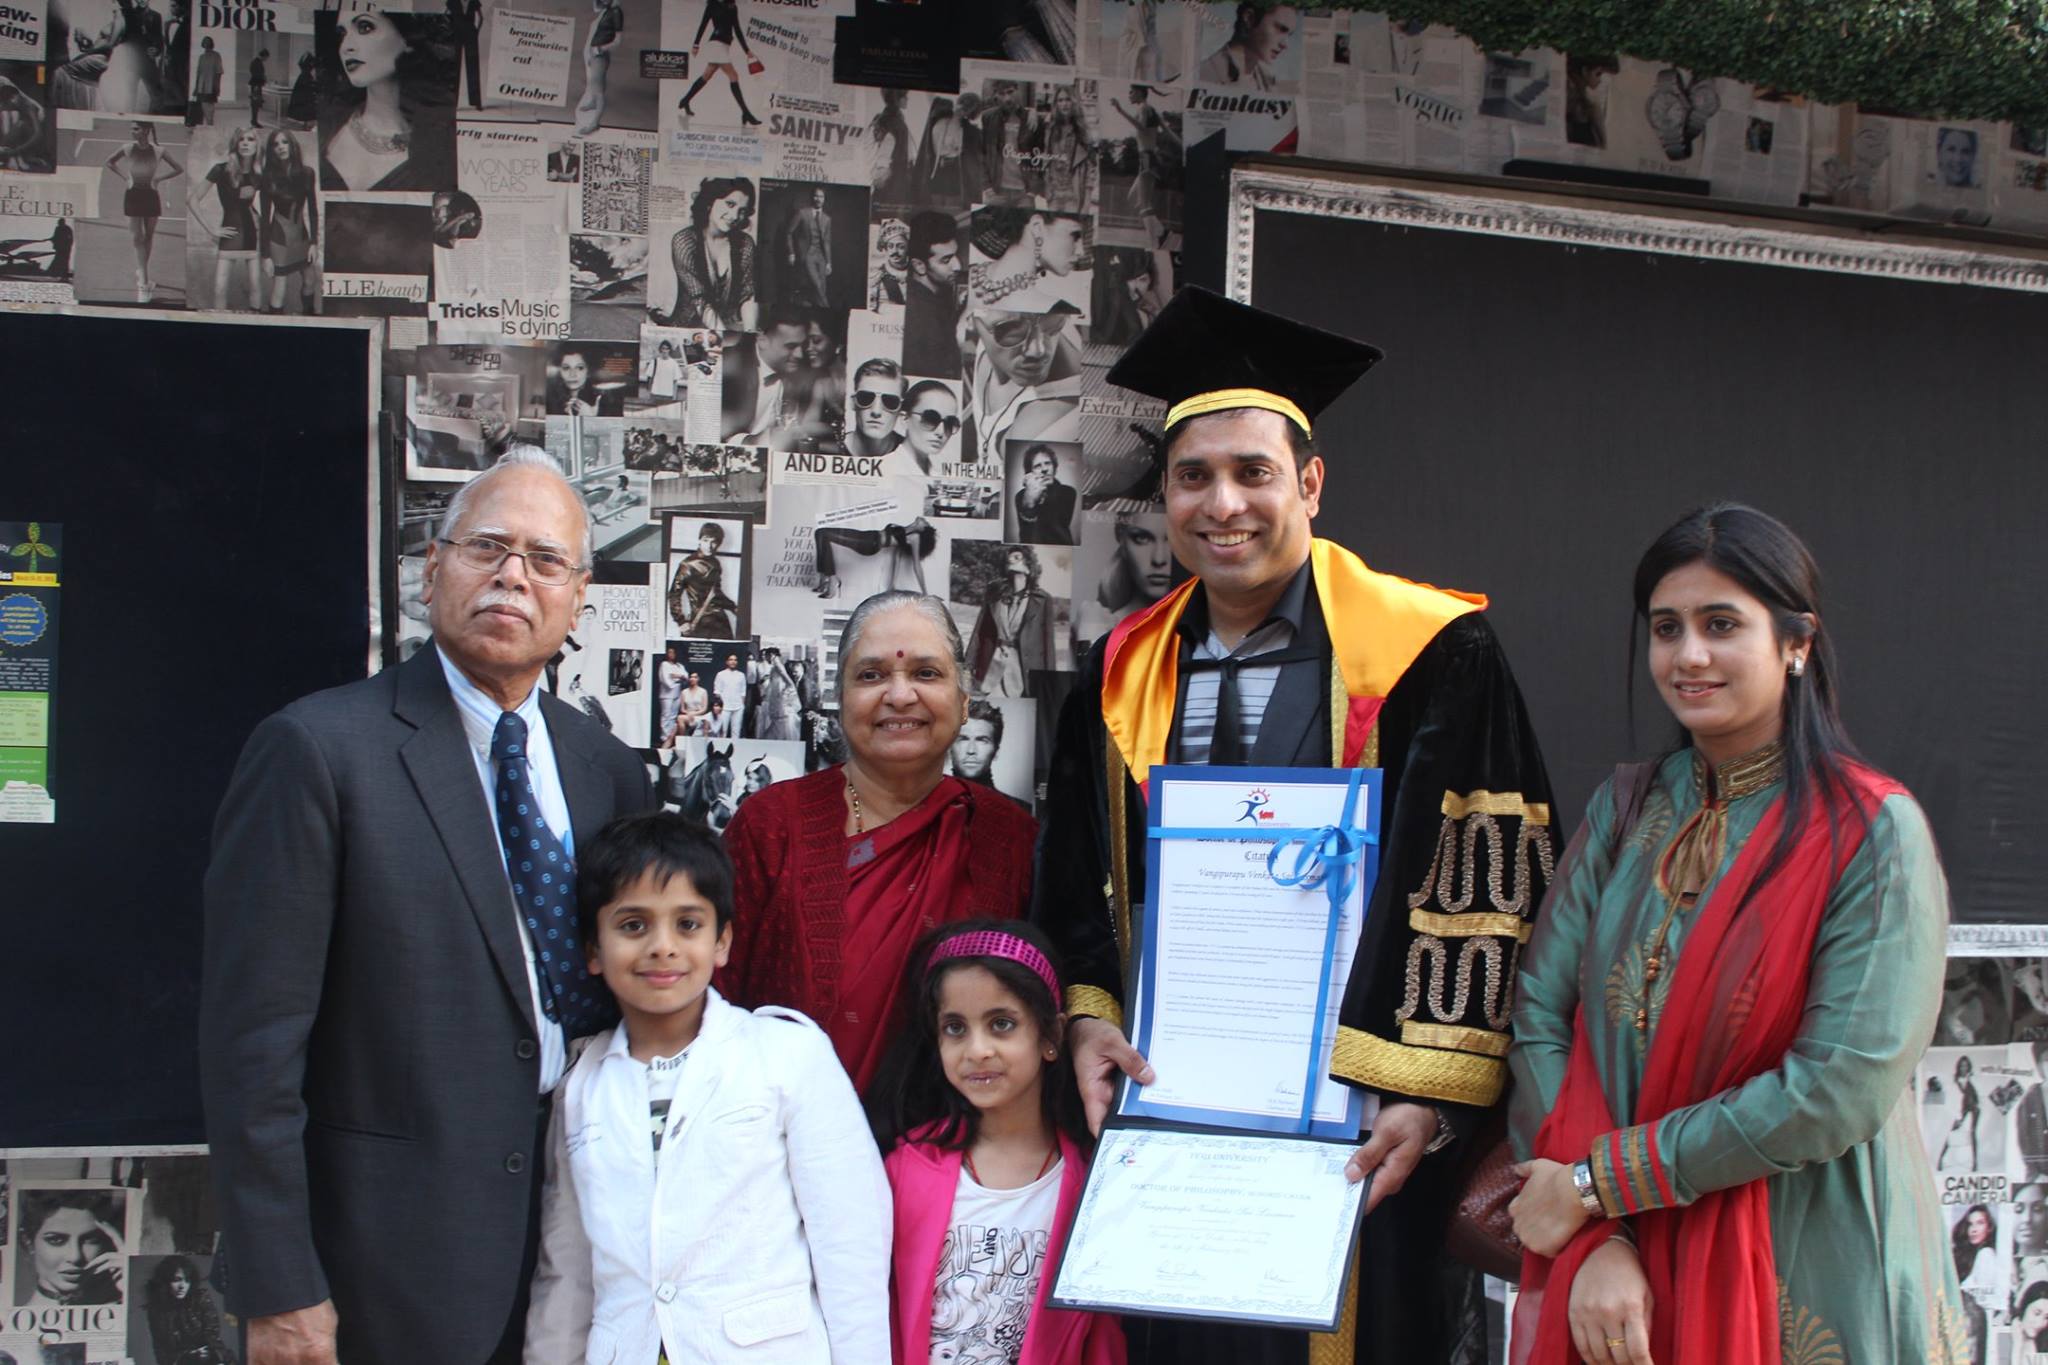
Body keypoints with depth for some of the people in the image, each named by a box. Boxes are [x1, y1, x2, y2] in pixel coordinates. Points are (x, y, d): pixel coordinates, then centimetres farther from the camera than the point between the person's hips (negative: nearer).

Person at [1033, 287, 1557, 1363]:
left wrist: (1436, 1099, -15)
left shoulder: (1430, 656, -8)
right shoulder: (1124, 673, 7)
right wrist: (1089, 1019, -1)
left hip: (1359, 1131, -4)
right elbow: (1076, 882, 15)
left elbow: (1491, 889, -10)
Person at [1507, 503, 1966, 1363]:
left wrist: (1600, 1180, -16)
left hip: (1812, 1289, -3)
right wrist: (1597, 1241, -16)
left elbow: (1841, 1090, -19)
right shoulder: (1626, 810, 3)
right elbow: (1540, 1013, -4)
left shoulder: (1872, 833, -12)